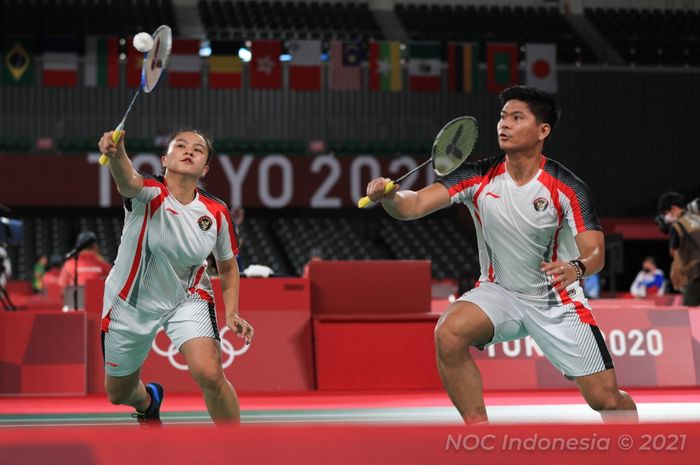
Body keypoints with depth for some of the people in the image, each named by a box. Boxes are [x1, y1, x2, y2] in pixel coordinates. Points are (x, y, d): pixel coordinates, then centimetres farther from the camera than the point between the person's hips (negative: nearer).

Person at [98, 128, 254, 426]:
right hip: (131, 304, 0)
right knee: (118, 395, 17)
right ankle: (149, 401, 56)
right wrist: (116, 154, -73)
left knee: (210, 374, -27)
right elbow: (128, 181, -50)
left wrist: (232, 314, -9)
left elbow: (227, 266, 4)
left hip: (188, 299, 0)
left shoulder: (216, 212, -13)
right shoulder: (149, 194, -24)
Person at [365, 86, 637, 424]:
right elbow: (415, 205, -19)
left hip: (558, 302, -1)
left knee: (606, 400, -8)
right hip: (499, 292, 1)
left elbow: (595, 252, -23)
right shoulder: (478, 178, -11)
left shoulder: (568, 189, -16)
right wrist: (388, 196, -41)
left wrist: (575, 268, -46)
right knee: (449, 332, -31)